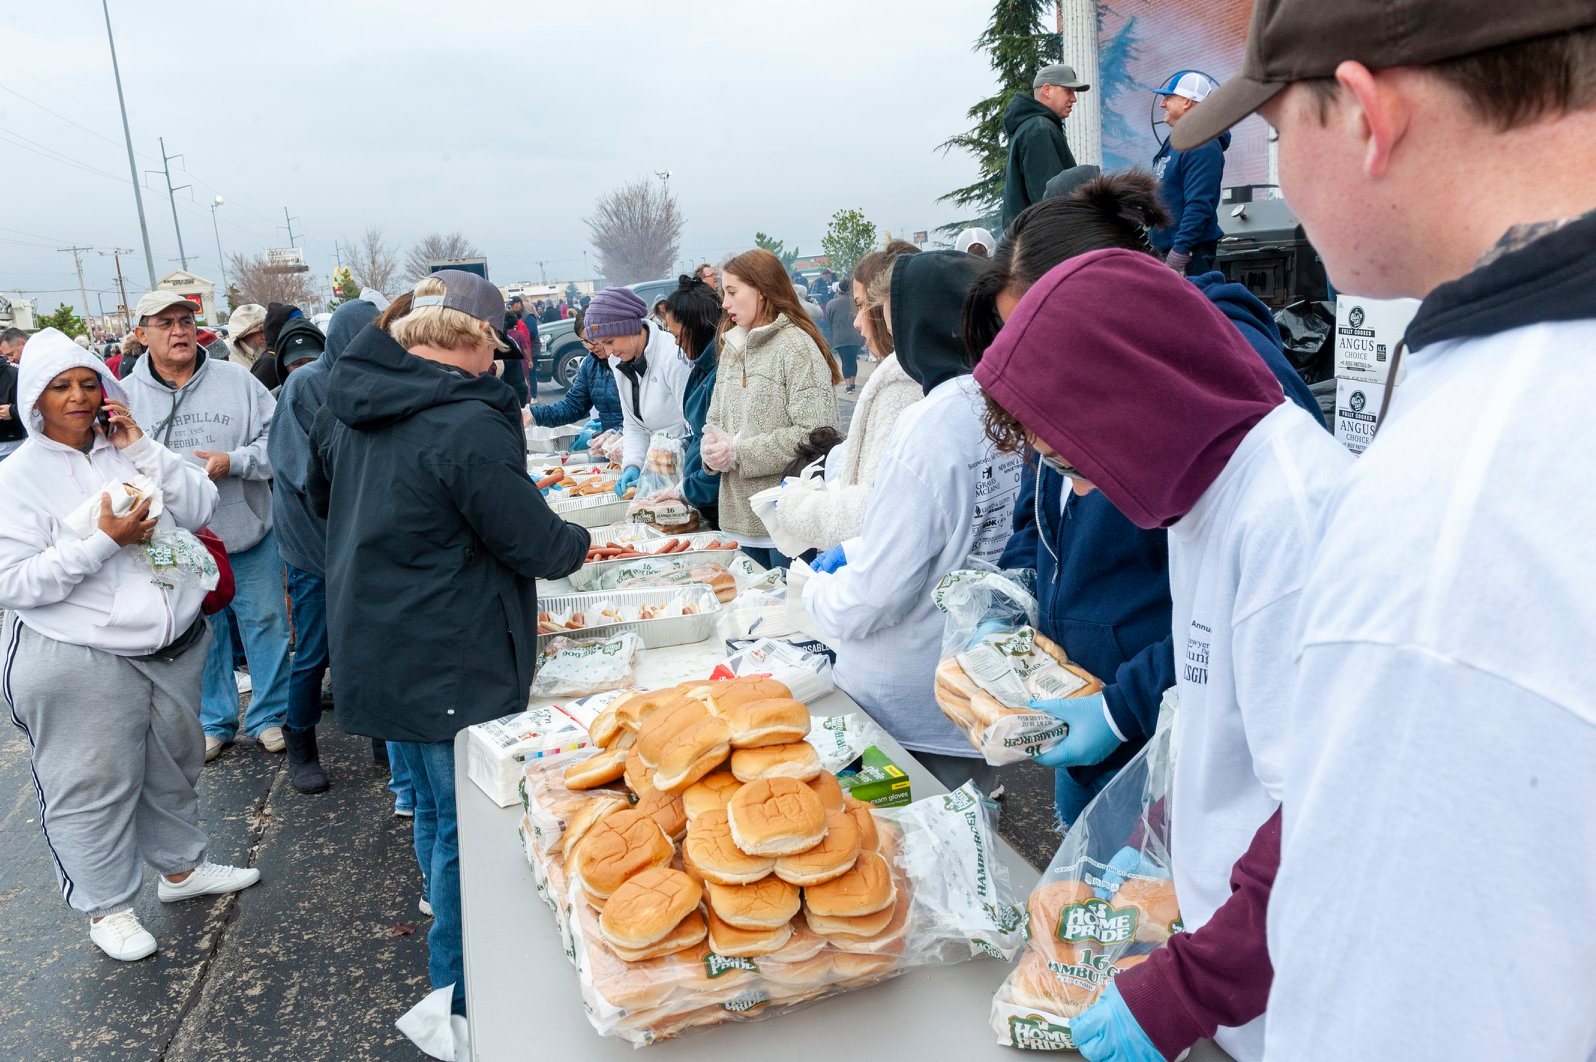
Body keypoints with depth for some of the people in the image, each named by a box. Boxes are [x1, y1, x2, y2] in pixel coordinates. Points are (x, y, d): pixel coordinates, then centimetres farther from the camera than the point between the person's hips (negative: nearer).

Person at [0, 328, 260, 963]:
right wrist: (103, 542, -23)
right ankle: (106, 906, 26)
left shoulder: (127, 449, 5)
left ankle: (181, 867, 41)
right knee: (93, 785, 6)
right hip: (79, 662, -5)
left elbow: (200, 509, -4)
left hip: (172, 646, 5)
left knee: (173, 765, 20)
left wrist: (140, 448, -11)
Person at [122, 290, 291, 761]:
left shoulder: (237, 381, -2)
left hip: (248, 534, 0)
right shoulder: (126, 394, 0)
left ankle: (270, 716, 25)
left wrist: (233, 461, -18)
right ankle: (213, 721, 30)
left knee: (265, 622, 8)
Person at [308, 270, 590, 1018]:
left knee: (432, 808, 25)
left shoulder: (349, 404, 4)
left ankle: (449, 945, 45)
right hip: (453, 663, -9)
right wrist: (578, 542, 4)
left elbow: (323, 497, 21)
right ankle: (460, 1001, 17)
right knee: (466, 824, 4)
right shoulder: (469, 423, -23)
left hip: (375, 645, 9)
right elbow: (535, 545, -16)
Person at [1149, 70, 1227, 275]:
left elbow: (1198, 206, -23)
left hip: (1189, 253, -10)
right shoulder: (1174, 144, 17)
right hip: (1165, 249, 10)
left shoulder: (1202, 147, -15)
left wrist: (1178, 255, -27)